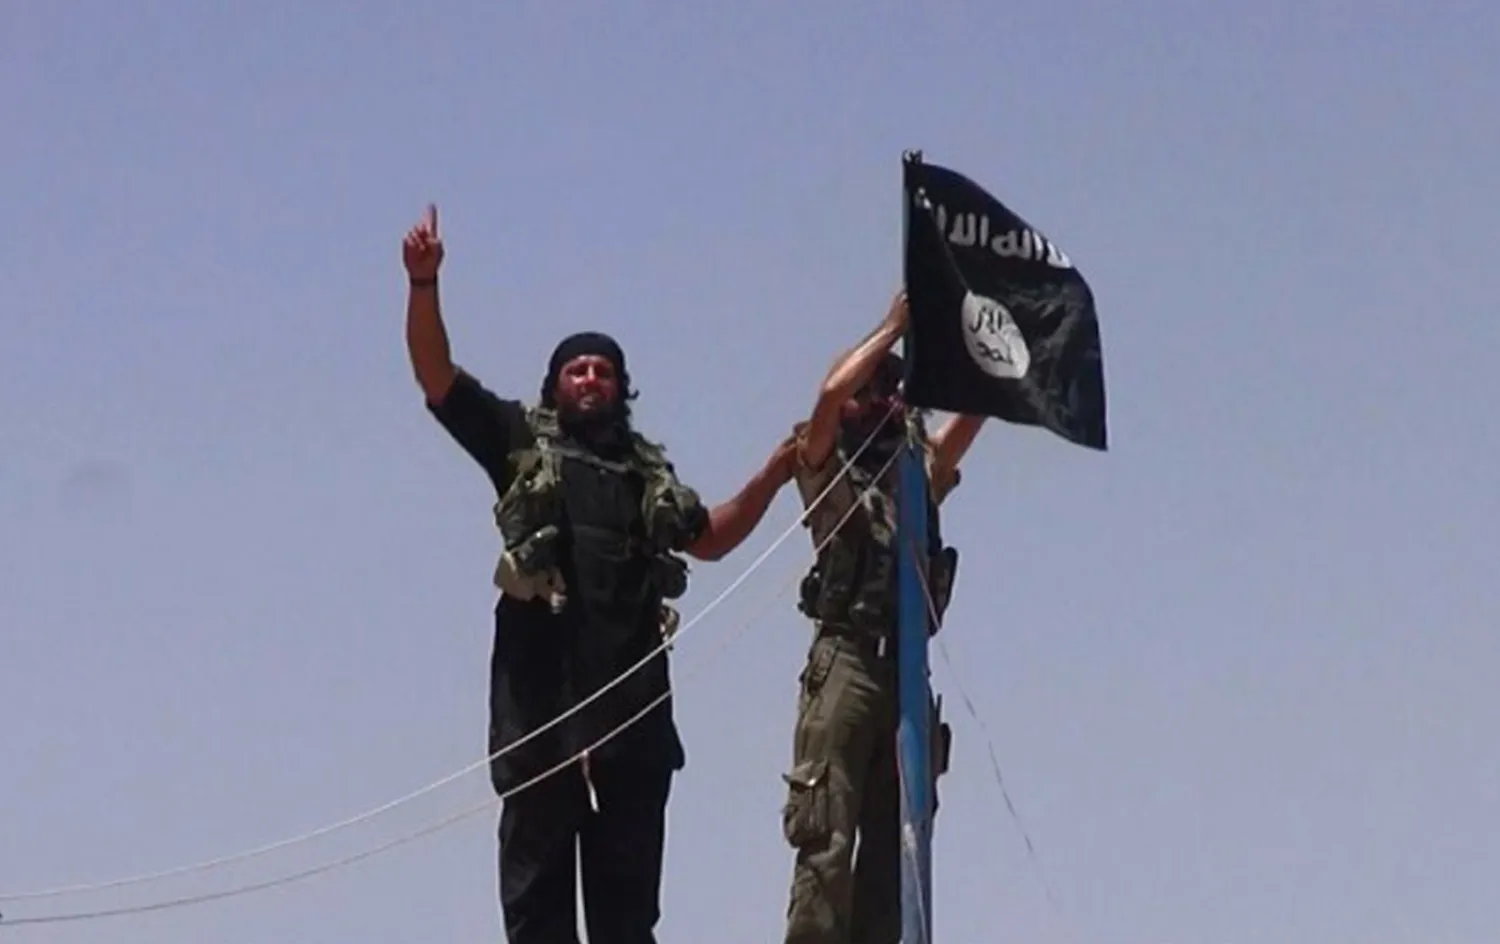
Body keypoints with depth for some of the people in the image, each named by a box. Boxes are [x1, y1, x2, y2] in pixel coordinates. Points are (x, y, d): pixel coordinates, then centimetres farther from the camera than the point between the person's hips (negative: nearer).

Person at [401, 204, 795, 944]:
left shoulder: (647, 472, 23)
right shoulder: (522, 441, 12)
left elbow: (711, 539, 31)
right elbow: (434, 376, 3)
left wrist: (772, 477, 18)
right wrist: (424, 282, -10)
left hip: (630, 681, 3)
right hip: (542, 676, -3)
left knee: (627, 873, 3)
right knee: (538, 859, -3)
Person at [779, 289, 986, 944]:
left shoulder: (920, 472, 22)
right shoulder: (826, 470, 8)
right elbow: (829, 393, -10)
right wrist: (893, 326, -4)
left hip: (906, 667, 6)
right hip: (845, 661, -6)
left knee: (891, 841, 5)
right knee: (827, 837, -13)